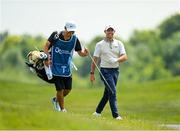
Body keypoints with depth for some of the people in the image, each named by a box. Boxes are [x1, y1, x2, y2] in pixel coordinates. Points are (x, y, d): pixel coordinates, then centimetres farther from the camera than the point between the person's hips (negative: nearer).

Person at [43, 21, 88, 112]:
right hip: (56, 66, -4)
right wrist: (47, 57, -18)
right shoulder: (56, 35, -12)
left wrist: (84, 53, -23)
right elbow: (46, 46, -6)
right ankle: (62, 109, 11)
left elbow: (80, 53, 0)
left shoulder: (75, 39, -4)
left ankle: (56, 100, 35)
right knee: (60, 89, -6)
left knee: (68, 89, 5)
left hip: (67, 67, 4)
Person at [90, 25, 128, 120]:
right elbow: (95, 59, 2)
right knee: (112, 91, -15)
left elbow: (124, 57, -3)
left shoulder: (119, 43, 8)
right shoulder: (100, 44, 2)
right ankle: (115, 115, -15)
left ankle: (98, 112, 26)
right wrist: (92, 73, -2)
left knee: (108, 92, 11)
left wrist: (116, 60, -23)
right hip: (105, 70, -4)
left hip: (115, 70, 4)